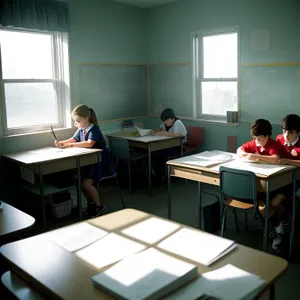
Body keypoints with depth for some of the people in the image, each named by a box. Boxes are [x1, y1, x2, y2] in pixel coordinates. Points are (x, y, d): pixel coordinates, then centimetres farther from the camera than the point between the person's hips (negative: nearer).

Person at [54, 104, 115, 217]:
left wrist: (70, 145, -30)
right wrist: (61, 143, 1)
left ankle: (100, 207, -2)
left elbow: (89, 143, -33)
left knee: (86, 183, -20)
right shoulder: (81, 130, 7)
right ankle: (90, 203, 14)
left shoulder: (94, 130, -17)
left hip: (100, 160, -8)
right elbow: (73, 139, 21)